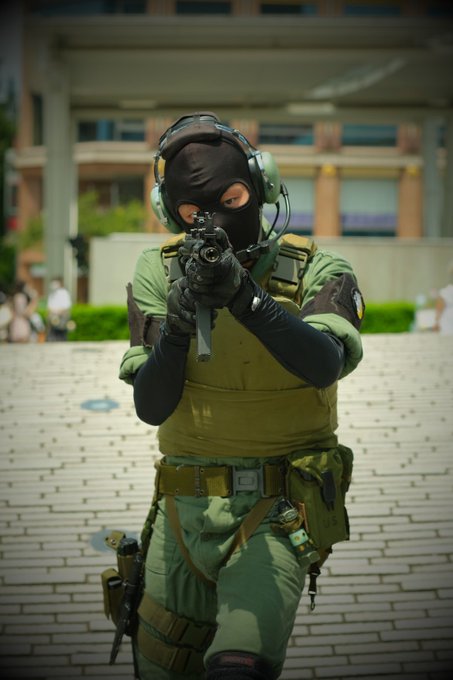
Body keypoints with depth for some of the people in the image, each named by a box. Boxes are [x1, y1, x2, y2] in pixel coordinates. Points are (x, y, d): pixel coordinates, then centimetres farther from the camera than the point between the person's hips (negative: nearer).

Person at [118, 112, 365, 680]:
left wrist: (245, 295, -39)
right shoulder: (158, 275, -1)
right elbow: (150, 407, -8)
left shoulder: (316, 271, -7)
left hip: (278, 511, -3)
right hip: (185, 509, 4)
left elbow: (324, 364, -27)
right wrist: (178, 326, -26)